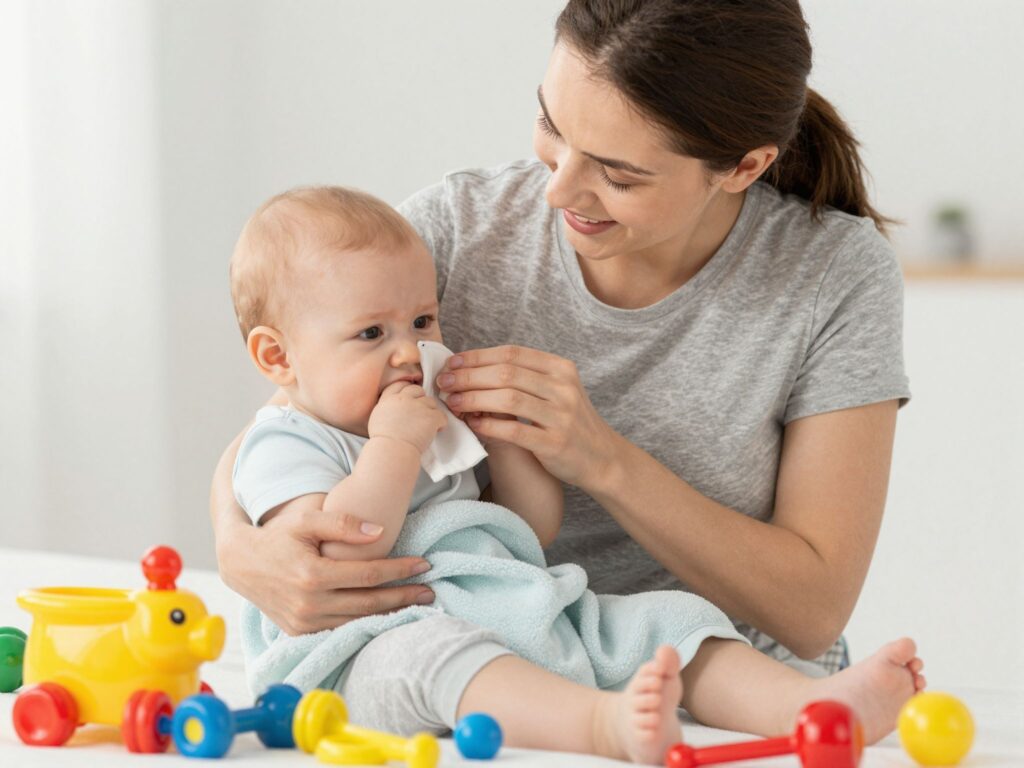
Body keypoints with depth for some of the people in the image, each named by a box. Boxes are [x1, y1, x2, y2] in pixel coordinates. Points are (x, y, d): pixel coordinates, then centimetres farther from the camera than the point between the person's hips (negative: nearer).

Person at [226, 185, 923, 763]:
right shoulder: (287, 445, 1)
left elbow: (537, 529, 21)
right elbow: (335, 555, -16)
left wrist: (500, 428, 8)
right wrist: (394, 449, -14)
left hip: (528, 626, 7)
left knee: (671, 616, -10)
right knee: (433, 650, -39)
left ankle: (813, 704, -32)